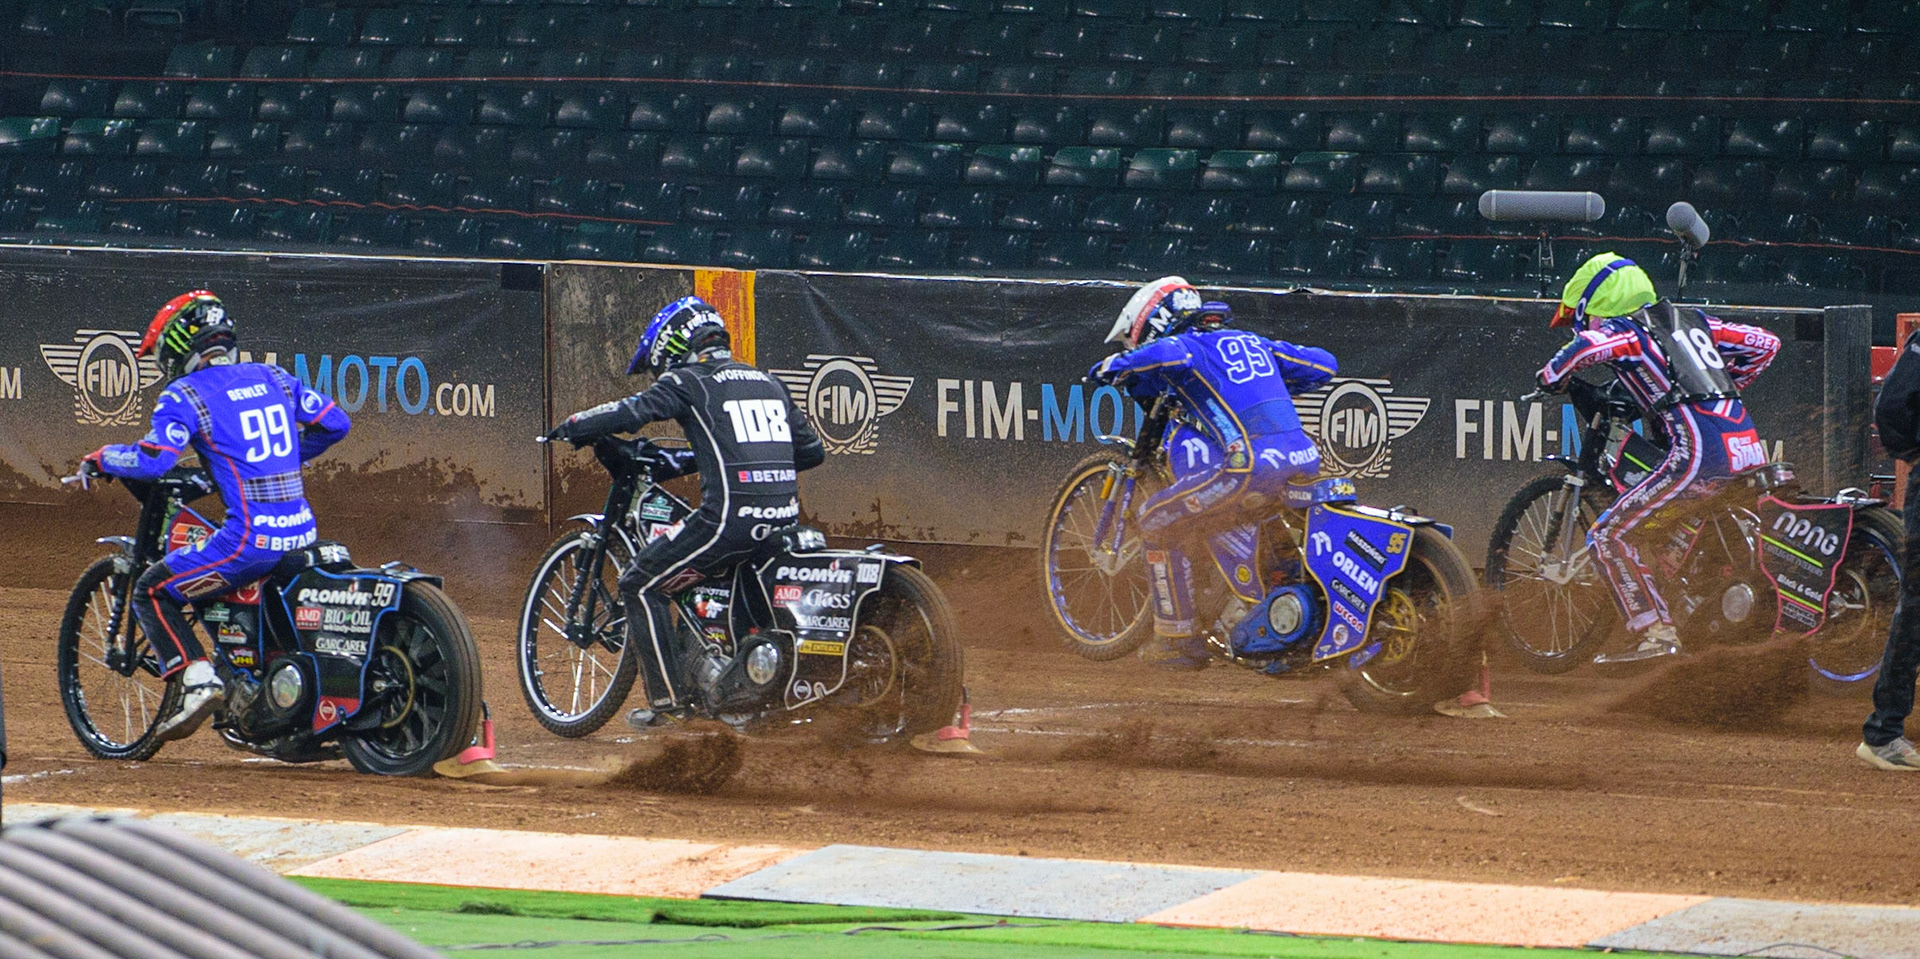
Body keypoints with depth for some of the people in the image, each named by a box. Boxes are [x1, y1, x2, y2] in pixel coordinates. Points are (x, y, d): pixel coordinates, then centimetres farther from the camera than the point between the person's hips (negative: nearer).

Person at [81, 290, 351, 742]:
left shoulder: (185, 395, -4)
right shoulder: (273, 378, 14)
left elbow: (152, 460, -15)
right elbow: (334, 423, 20)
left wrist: (102, 459, 5)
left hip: (251, 536, -7)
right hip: (302, 531, 7)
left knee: (152, 592, 5)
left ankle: (198, 680, -11)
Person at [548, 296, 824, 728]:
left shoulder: (689, 382, 3)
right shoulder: (769, 384, 22)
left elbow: (631, 412, -9)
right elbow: (812, 450, 25)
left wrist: (572, 426, 9)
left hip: (731, 517, -7)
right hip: (785, 517, 7)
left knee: (642, 584, 4)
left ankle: (670, 697, -1)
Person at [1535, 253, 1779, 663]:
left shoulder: (1621, 330, 6)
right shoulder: (1690, 320, 25)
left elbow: (1589, 345, -18)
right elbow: (1764, 344, 27)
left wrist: (1552, 375, 2)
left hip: (1699, 452, -7)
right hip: (1749, 450, 7)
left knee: (1608, 535, 0)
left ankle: (1655, 633, -7)